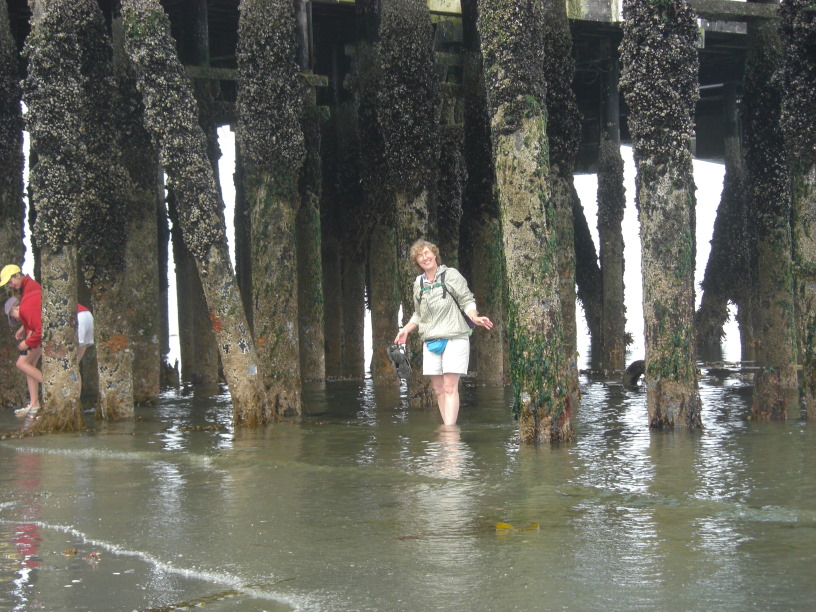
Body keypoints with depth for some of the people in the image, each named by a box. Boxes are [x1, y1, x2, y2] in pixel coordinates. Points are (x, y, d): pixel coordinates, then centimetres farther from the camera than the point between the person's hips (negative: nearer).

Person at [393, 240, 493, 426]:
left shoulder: (451, 275, 1)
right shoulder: (419, 283, 15)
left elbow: (467, 301, 0)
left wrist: (475, 318, -18)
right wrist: (405, 330, 12)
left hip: (454, 338, -5)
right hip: (430, 341, 5)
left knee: (450, 387, -12)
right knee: (438, 389, 3)